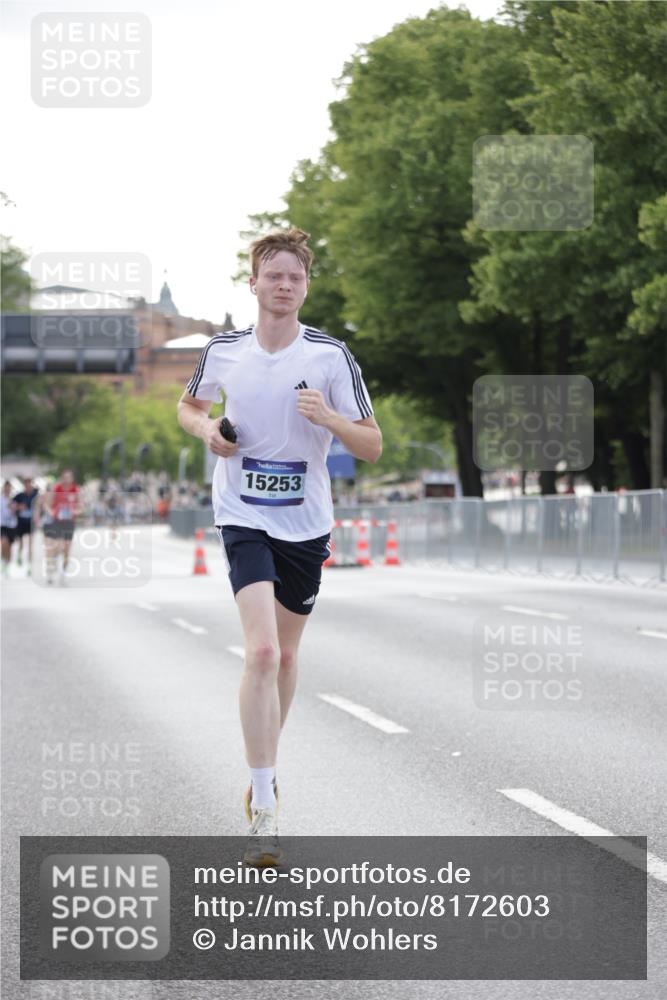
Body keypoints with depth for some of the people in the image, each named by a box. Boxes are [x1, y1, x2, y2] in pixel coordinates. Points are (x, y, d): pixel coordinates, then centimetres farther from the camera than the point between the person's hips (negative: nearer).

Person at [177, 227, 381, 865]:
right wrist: (207, 429, -3)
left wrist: (328, 417, -22)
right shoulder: (223, 351, -1)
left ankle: (265, 769, 41)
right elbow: (188, 406, 19)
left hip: (306, 524, 2)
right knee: (261, 652, -19)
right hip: (244, 518, -2)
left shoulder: (331, 356, -5)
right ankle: (263, 813, -20)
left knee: (285, 655, 15)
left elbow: (372, 446, -3)